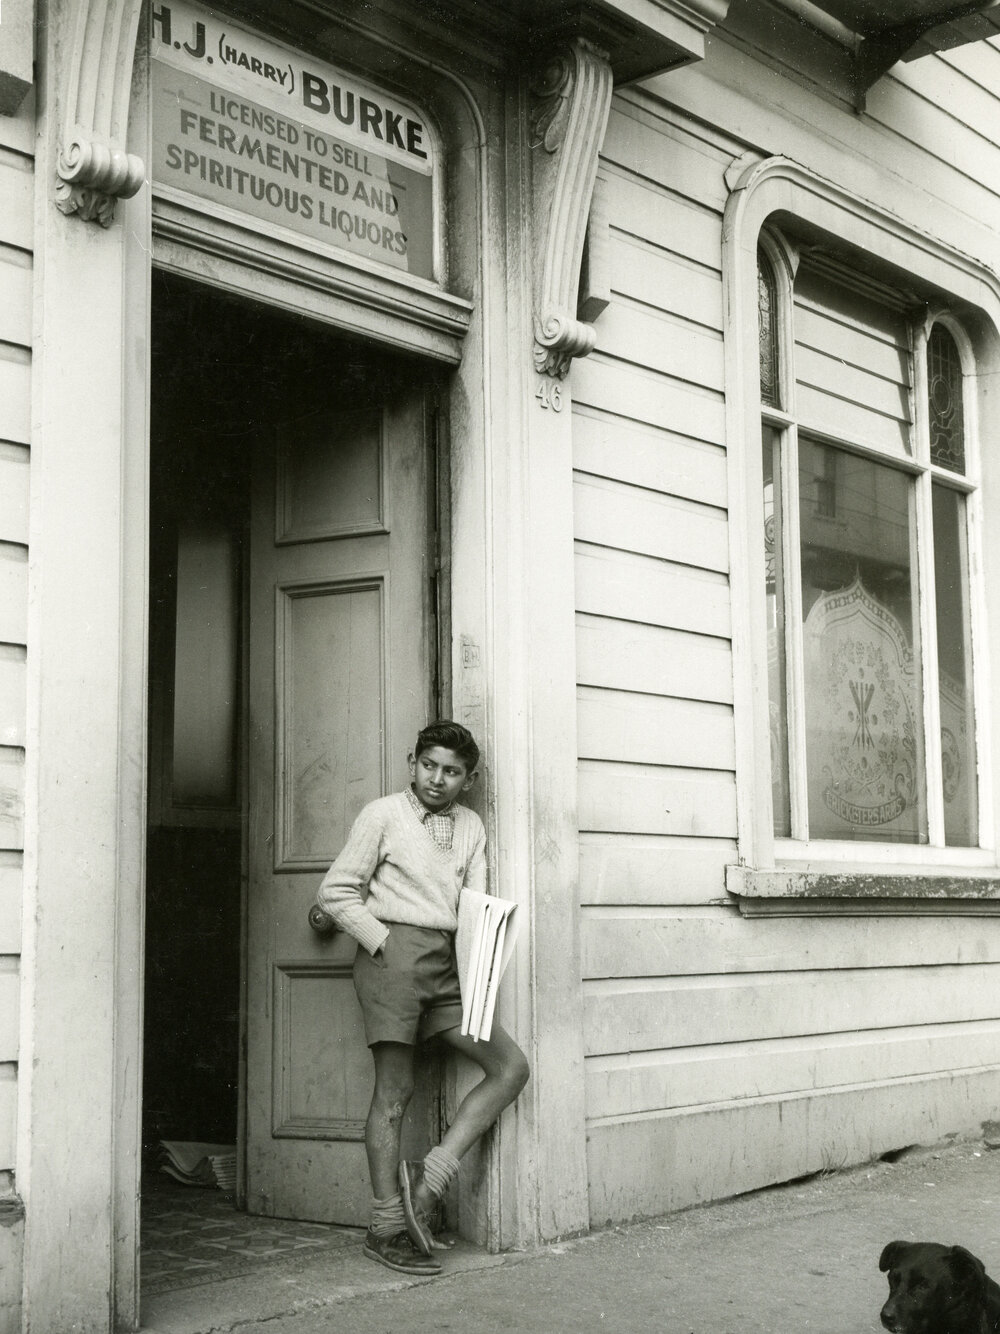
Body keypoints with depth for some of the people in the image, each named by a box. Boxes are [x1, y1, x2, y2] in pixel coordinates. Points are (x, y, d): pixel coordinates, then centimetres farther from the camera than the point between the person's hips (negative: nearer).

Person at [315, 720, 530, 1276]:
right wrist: (382, 941, -9)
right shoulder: (383, 815, 1)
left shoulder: (471, 826, 16)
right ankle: (387, 1226, 1)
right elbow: (337, 891, 0)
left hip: (446, 962, 6)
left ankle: (430, 1178, -3)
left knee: (511, 1066, -4)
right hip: (394, 952, -6)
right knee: (396, 1088, -6)